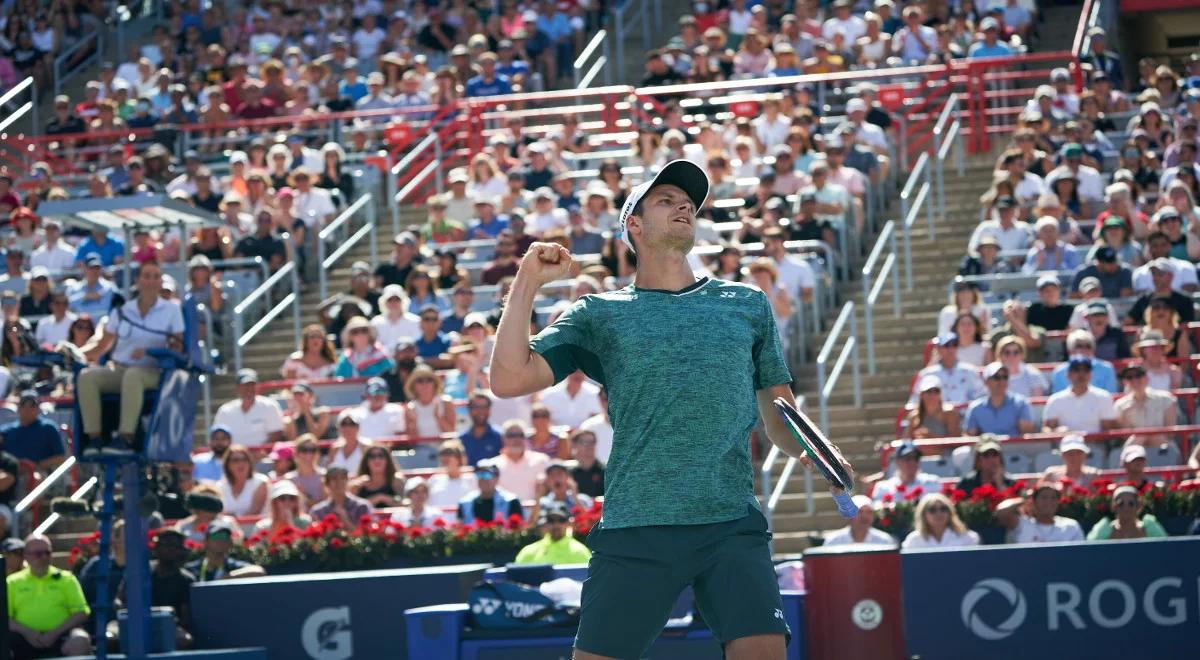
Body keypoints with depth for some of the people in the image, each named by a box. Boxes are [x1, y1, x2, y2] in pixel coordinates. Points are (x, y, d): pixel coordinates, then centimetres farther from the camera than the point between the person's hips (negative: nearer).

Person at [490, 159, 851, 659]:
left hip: (733, 528, 1)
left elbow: (781, 420, 19)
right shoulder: (597, 314, 12)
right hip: (635, 529, -1)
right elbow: (509, 379, 2)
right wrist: (527, 281, 0)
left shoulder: (747, 304, 18)